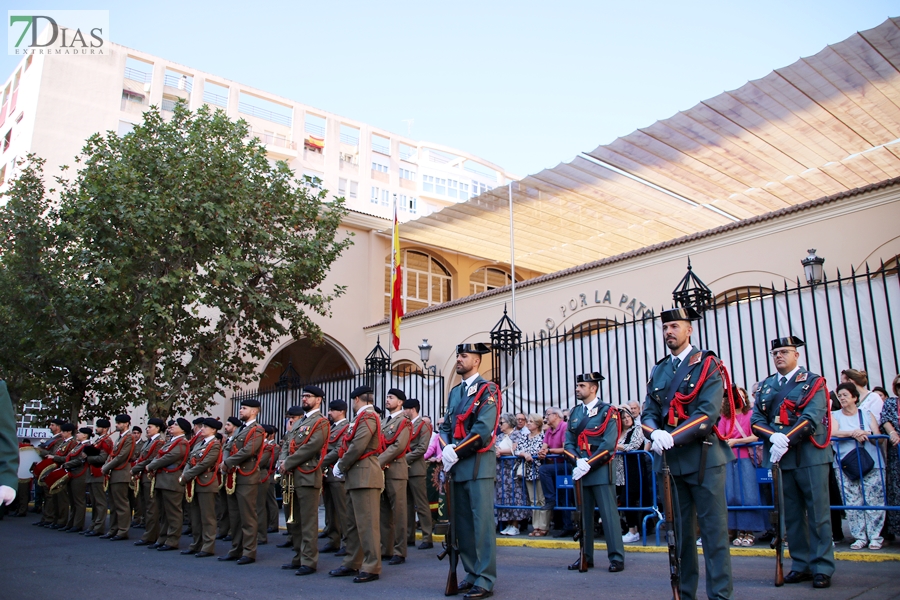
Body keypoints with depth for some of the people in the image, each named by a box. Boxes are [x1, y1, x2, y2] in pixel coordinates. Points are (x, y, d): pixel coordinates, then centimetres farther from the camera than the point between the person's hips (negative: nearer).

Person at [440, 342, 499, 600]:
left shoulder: (487, 390, -4)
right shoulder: (454, 392, 18)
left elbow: (483, 429, -15)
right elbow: (446, 426, 16)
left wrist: (457, 452, -14)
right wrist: (446, 450, -4)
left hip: (478, 464, -7)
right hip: (457, 465, 8)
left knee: (482, 522, -6)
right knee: (461, 522, 11)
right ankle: (472, 573, 21)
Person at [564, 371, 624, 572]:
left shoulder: (607, 411, -2)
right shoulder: (574, 413, 13)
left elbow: (608, 444, -12)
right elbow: (568, 443, 9)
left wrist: (588, 464, -17)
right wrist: (578, 461, -10)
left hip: (600, 470, -5)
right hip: (580, 470, 5)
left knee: (608, 514, -3)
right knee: (583, 514, 9)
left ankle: (616, 557, 3)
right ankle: (586, 557, 17)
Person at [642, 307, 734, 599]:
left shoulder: (707, 364, -3)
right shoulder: (658, 371, 14)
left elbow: (708, 412, -14)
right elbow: (648, 412, 9)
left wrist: (673, 437, -22)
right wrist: (655, 434, -13)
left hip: (703, 457, -5)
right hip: (670, 460, 5)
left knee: (713, 529, -2)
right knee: (679, 530, 12)